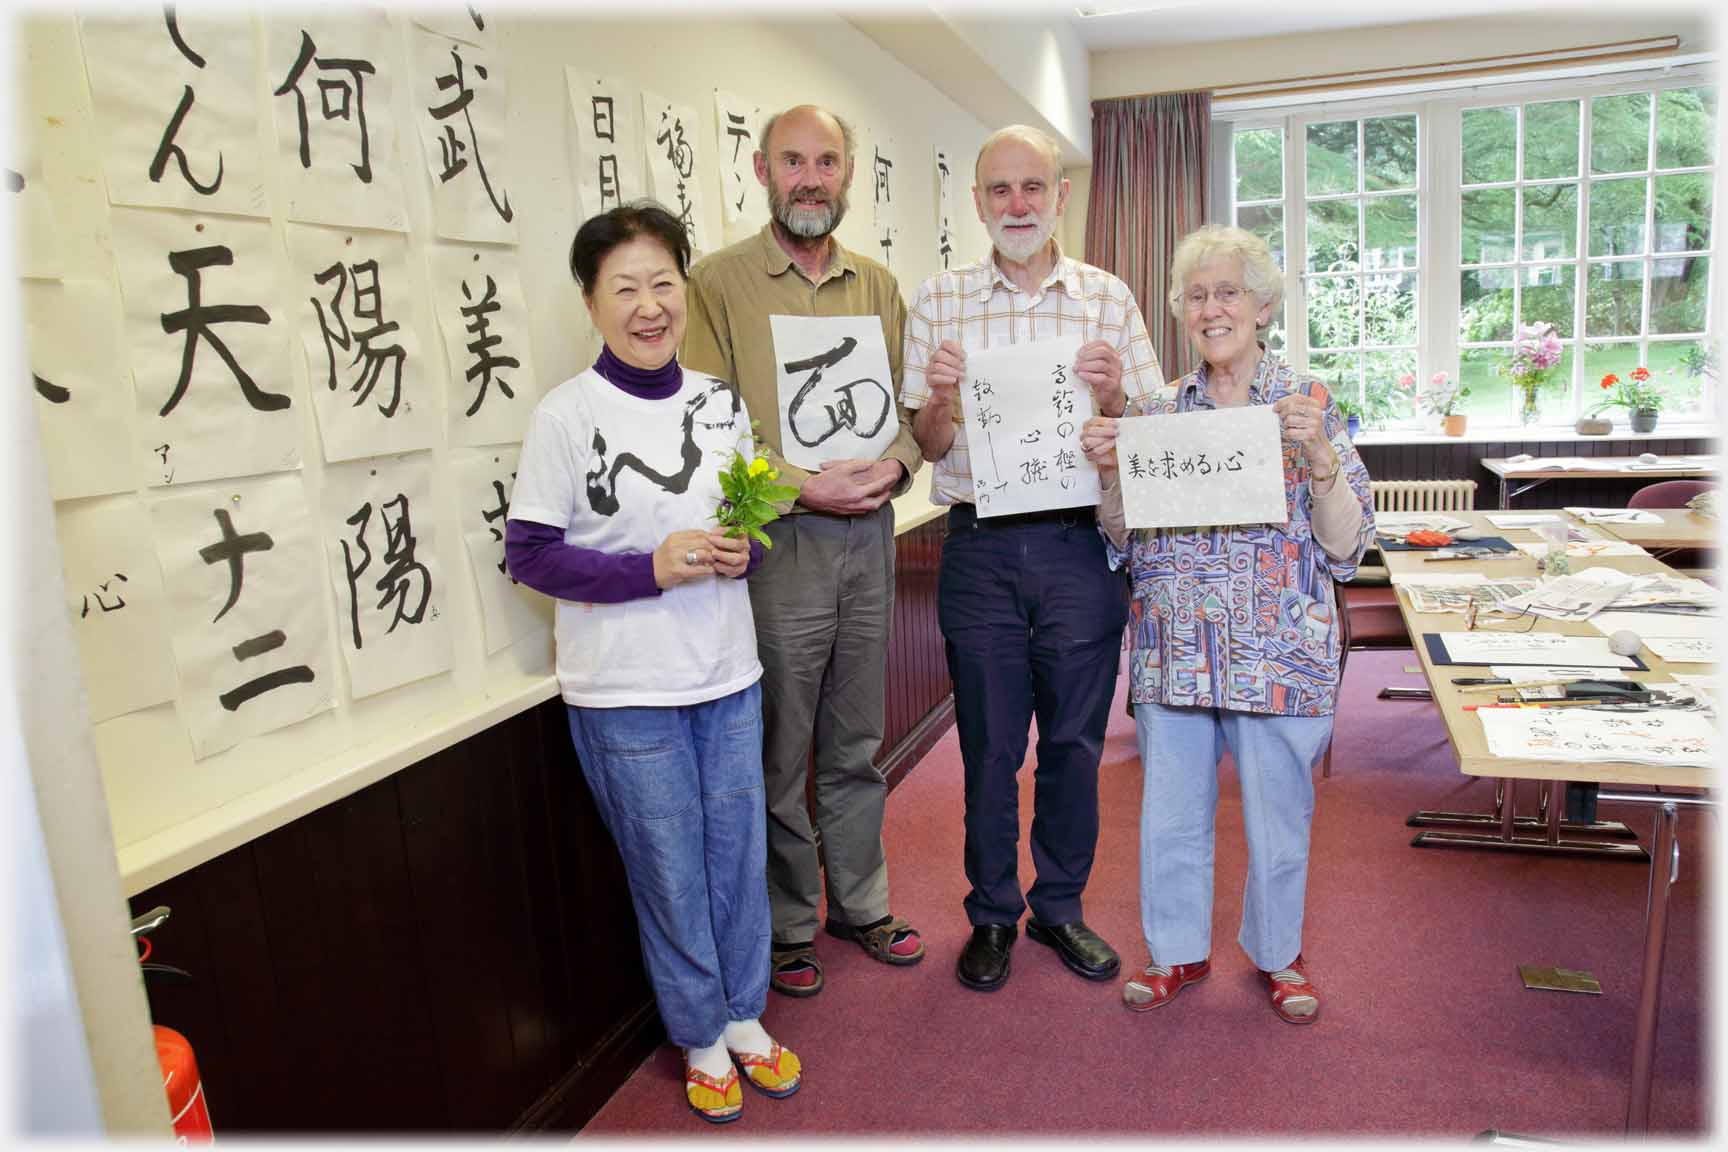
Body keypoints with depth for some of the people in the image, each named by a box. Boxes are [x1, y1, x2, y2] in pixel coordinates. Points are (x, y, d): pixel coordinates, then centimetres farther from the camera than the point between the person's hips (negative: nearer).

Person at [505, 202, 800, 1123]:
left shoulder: (720, 403, 4)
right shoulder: (566, 415, -11)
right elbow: (528, 553, -10)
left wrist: (744, 551, -9)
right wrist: (652, 570, -21)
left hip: (727, 674, 4)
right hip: (623, 692, -4)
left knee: (739, 854, 15)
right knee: (670, 872, 9)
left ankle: (745, 1016, 37)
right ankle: (701, 1038, 32)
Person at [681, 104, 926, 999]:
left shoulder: (878, 286, 13)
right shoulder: (717, 283, -3)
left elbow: (907, 402, 14)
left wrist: (895, 464, -7)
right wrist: (802, 487, -18)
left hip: (869, 536, 5)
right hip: (775, 545, -4)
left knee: (856, 746, 16)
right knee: (778, 754, 6)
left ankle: (861, 904, 34)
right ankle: (787, 927, 25)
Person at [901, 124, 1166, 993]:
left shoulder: (1107, 298, 6)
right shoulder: (939, 302, 5)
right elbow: (928, 446, 4)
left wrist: (1112, 395, -15)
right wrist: (940, 396, -16)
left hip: (1081, 546, 1)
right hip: (980, 549, 0)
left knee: (1074, 741, 11)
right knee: (989, 746, 8)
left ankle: (1060, 905, 31)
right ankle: (993, 914, 28)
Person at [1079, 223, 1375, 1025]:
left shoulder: (1310, 405, -1)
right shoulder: (1156, 412, 6)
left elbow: (1344, 545, -7)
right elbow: (1123, 538, 8)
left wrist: (1317, 455, -20)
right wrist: (1109, 470, -8)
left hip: (1277, 650, -2)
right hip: (1173, 651, 3)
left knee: (1277, 812, 11)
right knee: (1170, 810, 12)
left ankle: (1279, 954, 35)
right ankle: (1179, 949, 33)